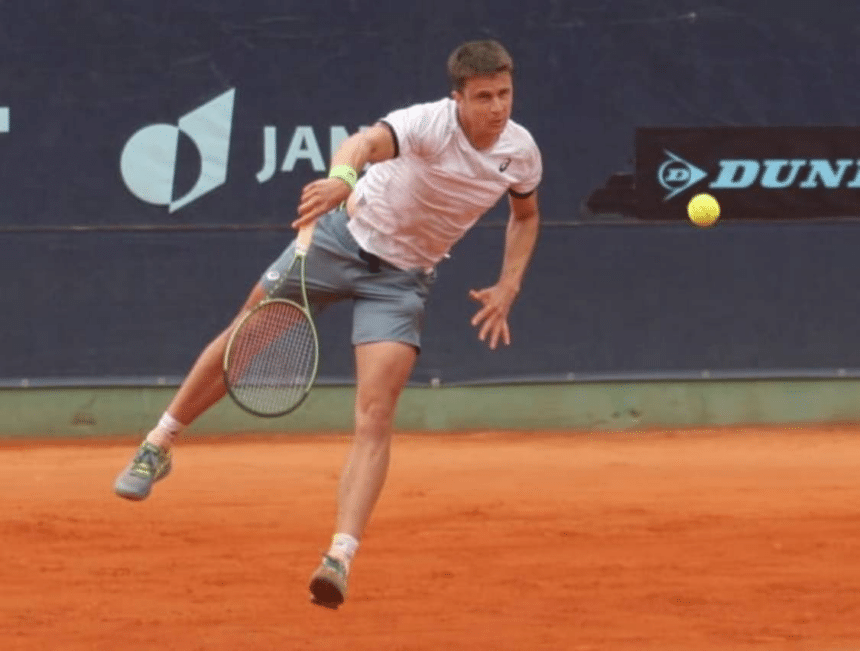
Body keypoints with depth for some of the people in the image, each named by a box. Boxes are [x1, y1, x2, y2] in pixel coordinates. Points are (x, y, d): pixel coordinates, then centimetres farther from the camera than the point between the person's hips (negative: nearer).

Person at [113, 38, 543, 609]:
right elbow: (368, 142, -50)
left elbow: (526, 215, 12)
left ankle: (340, 558, -21)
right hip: (346, 235, -2)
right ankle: (159, 446, 31)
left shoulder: (521, 152, -11)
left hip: (401, 277, 2)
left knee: (375, 417, -14)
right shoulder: (431, 123, -27)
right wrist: (342, 177, -73)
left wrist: (507, 288, -1)